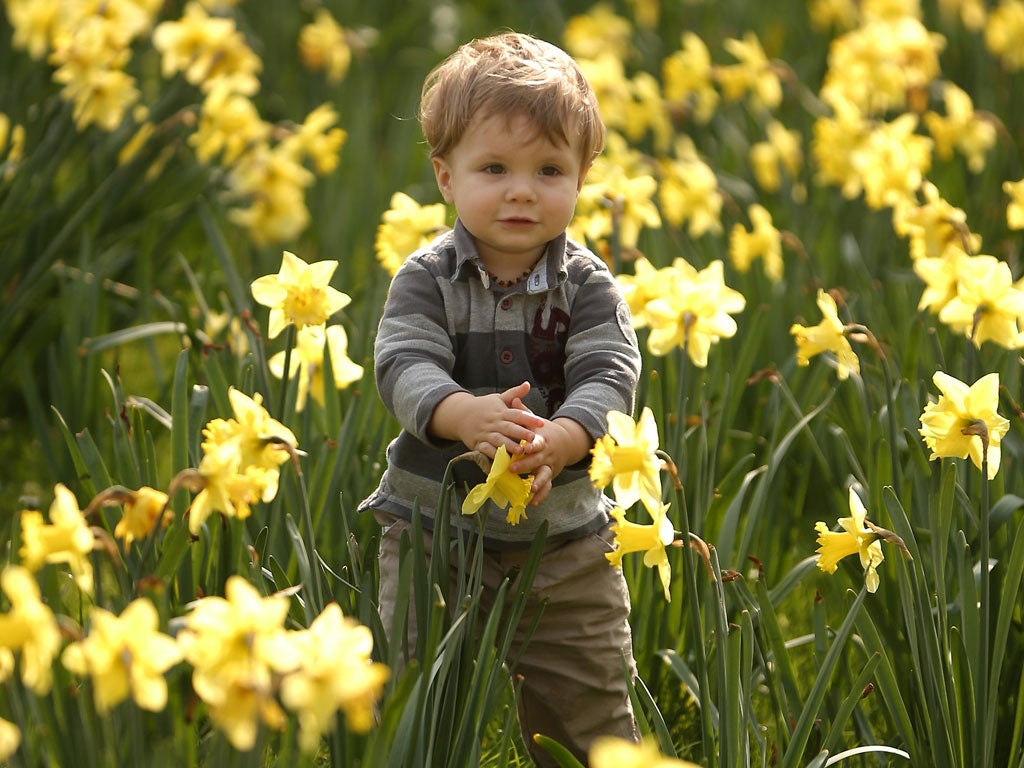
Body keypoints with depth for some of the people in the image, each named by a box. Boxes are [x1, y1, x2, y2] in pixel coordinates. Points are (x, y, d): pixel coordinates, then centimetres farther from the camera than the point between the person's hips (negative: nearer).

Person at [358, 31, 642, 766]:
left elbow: (608, 378, -17)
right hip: (435, 530, 0)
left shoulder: (588, 286, -5)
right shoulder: (427, 280, -7)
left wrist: (558, 441, -39)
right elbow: (406, 367, -21)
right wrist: (465, 414, -43)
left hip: (563, 537, 1)